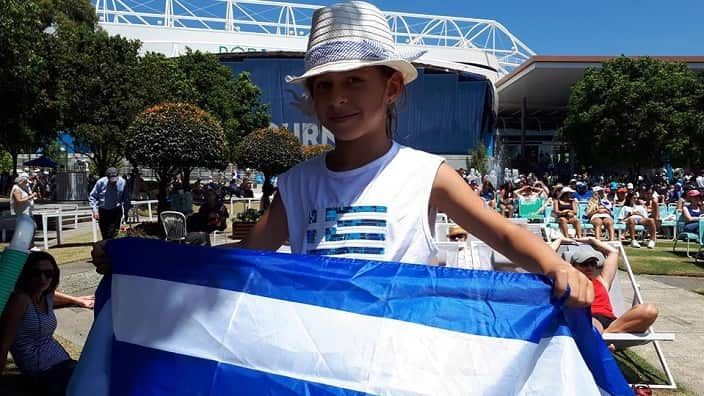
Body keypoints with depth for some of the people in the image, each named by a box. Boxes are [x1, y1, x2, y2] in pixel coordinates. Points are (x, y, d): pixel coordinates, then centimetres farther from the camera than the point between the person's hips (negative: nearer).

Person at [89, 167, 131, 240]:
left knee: (113, 233, -16)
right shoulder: (101, 182, -10)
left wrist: (126, 212, 5)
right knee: (105, 235, 9)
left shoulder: (122, 182, -8)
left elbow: (126, 199, 5)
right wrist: (94, 209, -13)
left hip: (116, 211, -1)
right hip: (103, 211, 1)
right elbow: (92, 197, -1)